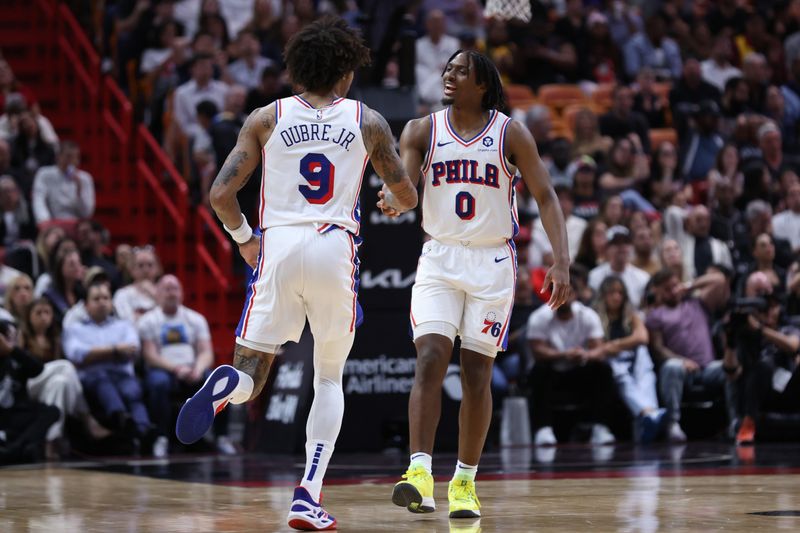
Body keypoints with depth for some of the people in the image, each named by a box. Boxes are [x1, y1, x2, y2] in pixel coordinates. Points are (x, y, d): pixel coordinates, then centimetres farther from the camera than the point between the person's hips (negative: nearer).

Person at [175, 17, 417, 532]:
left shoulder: (267, 118, 8)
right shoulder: (367, 121, 8)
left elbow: (221, 193, 2)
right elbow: (408, 197, 16)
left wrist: (244, 239, 20)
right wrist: (392, 203, 40)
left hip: (278, 245, 0)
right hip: (336, 248, 0)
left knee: (253, 372, 6)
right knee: (329, 378, 16)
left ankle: (227, 385, -33)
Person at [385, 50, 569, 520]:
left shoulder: (511, 134, -2)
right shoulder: (422, 131, 2)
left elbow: (545, 196, -4)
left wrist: (562, 261, -15)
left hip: (492, 263, -1)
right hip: (439, 258, 1)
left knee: (477, 373, 1)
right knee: (430, 361, -15)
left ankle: (465, 482, 12)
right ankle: (420, 474, -23)